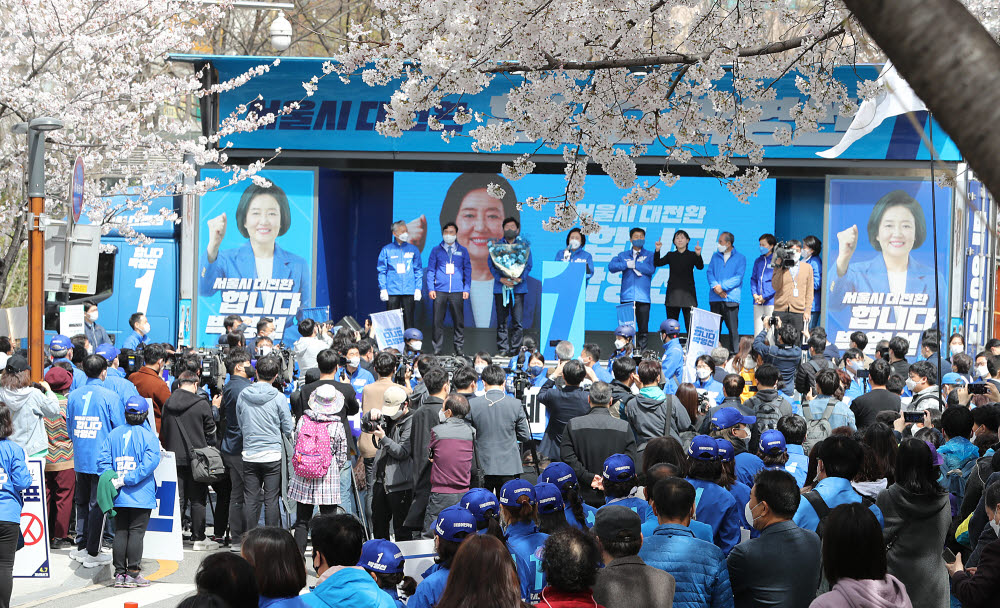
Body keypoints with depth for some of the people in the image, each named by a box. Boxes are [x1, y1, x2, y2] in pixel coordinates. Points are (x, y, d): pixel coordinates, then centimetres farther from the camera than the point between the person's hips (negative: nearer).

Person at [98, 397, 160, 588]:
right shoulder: (148, 436, -6)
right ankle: (133, 573, 0)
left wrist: (113, 480, -4)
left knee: (120, 532, 9)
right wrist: (126, 480, -16)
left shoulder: (113, 434, 5)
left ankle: (119, 573, 10)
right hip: (141, 496, -4)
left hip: (119, 498, 4)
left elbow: (103, 460, 0)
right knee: (136, 532, 0)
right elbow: (149, 463, -17)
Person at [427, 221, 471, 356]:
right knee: (438, 321, -4)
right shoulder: (436, 250, 11)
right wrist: (430, 289, -2)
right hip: (440, 290, 0)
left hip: (457, 291, 0)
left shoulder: (462, 251, 13)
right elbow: (430, 270, 9)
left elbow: (468, 270, 12)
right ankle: (437, 348, 0)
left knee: (458, 320, -2)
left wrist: (466, 289, 2)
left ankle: (458, 348, 5)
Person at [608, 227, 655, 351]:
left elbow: (651, 269, -6)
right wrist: (626, 264, -11)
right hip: (627, 297, 1)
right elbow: (611, 266, 1)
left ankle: (642, 352, 1)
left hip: (643, 298, -1)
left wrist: (634, 264, -7)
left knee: (643, 329, -2)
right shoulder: (623, 255, 15)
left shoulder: (649, 255, 12)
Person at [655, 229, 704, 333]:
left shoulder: (692, 255, 5)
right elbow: (657, 263, 1)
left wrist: (698, 255, -30)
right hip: (673, 292, 3)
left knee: (690, 324, -9)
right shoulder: (671, 255, 12)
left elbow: (700, 267, -12)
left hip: (688, 292, -3)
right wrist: (657, 250, -15)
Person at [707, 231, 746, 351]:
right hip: (715, 299, 3)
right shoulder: (715, 256, 17)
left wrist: (722, 286, -14)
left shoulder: (740, 258, 5)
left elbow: (738, 277, -4)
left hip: (731, 298, -3)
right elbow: (710, 273, 8)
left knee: (733, 328, -7)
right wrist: (715, 287, -10)